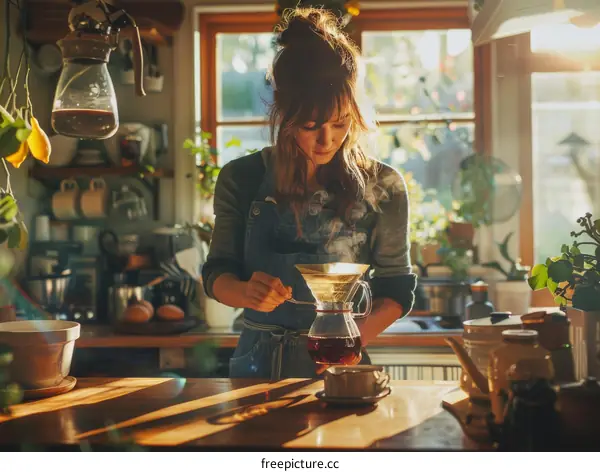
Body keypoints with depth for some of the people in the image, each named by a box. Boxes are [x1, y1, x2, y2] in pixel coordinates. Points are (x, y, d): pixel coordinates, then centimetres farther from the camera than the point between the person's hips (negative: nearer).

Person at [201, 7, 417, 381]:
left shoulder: (382, 186, -1)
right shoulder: (242, 178, 1)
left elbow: (396, 287, 5)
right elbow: (217, 274, 5)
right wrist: (246, 292, -17)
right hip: (258, 364, 1)